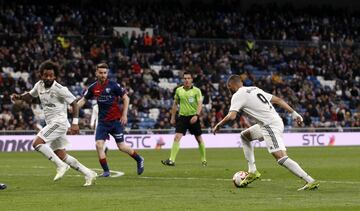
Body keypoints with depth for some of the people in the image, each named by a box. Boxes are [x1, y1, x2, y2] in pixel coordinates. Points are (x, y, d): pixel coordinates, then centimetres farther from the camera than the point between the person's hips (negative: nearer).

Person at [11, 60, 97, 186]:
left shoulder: (60, 89, -15)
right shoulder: (39, 85, 6)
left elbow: (74, 104, -11)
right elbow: (30, 96, 24)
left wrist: (75, 123, -17)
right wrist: (18, 97, 3)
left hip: (59, 122, -8)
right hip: (51, 123, 8)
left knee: (37, 143, -20)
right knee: (62, 156, 8)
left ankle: (61, 166, -13)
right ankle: (89, 174, 15)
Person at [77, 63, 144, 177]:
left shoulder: (113, 85, -10)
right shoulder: (93, 88, 1)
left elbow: (126, 98, -3)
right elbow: (83, 100, 12)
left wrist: (124, 115, -9)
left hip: (116, 120, -4)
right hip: (102, 121, 4)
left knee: (121, 146, 0)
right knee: (99, 144, -12)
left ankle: (139, 160, 26)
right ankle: (106, 171, -2)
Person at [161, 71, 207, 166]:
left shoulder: (196, 90, -5)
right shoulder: (178, 90, 5)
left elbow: (200, 104, -13)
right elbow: (175, 104, 17)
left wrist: (196, 115, -28)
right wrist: (173, 117, 15)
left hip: (193, 117, -2)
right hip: (182, 116, 2)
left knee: (199, 139, 8)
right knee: (177, 137, -14)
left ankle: (204, 160, 24)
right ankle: (171, 160, -18)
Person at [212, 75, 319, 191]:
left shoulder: (238, 95, -3)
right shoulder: (255, 89, 22)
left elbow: (231, 116, -15)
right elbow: (278, 100, 18)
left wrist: (218, 125, 2)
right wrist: (294, 113, 17)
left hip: (270, 126, -10)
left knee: (281, 158, -18)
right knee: (244, 136, 25)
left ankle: (311, 181, -24)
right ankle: (252, 171, 23)